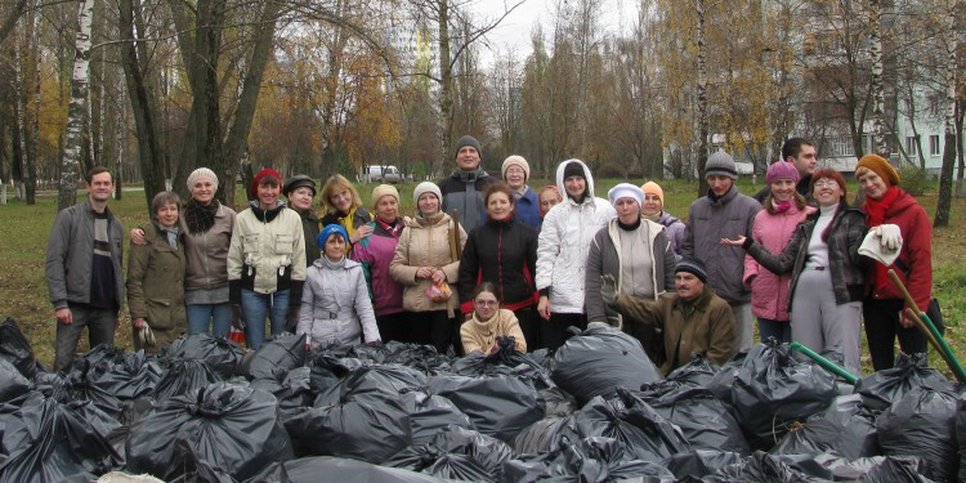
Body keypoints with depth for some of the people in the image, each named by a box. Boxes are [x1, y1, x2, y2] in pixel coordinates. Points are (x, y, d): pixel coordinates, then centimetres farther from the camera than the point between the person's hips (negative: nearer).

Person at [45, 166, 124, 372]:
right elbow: (54, 261, -6)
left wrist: (117, 306, 14)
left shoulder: (116, 225, 15)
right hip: (75, 304, -4)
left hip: (106, 308, 5)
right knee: (63, 362, -7)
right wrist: (60, 302, -14)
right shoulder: (69, 217, -1)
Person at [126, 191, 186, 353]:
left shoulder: (179, 237, 15)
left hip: (177, 317, 6)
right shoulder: (147, 236, -5)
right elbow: (134, 278, -9)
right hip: (153, 318, -6)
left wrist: (183, 312, 14)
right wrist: (138, 315, -16)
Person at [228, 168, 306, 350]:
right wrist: (235, 302, -1)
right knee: (255, 349, 5)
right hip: (251, 291, 0)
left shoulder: (292, 218, 1)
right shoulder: (242, 219, 2)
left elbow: (299, 262, 1)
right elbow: (234, 261, 3)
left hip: (283, 291, 0)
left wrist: (295, 304, -3)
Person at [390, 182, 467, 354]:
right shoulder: (409, 230, 8)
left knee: (441, 352, -6)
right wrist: (415, 272, -10)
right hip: (416, 303, 2)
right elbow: (395, 267, 7)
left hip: (446, 302, -2)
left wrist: (447, 272, -13)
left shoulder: (452, 226, 3)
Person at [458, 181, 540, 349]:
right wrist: (468, 309, 2)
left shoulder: (527, 234, 4)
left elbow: (537, 270, 4)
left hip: (522, 310, -1)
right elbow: (466, 274, 8)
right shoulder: (476, 236, 8)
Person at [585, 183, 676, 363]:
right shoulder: (602, 238, 2)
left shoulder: (658, 235, 5)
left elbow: (672, 280, 6)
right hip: (615, 320, -1)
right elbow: (593, 285, -2)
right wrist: (597, 322, -10)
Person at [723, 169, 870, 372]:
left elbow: (859, 257, -5)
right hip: (805, 292, 5)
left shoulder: (852, 218, 9)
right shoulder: (807, 224, 21)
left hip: (841, 293, -4)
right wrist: (749, 244, 11)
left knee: (842, 362, -11)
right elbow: (782, 263, 15)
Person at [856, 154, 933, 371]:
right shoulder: (862, 214, 6)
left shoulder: (913, 212, -7)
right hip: (873, 302, 5)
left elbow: (922, 262, -11)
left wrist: (915, 306, -14)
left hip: (905, 301, -5)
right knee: (881, 366, 13)